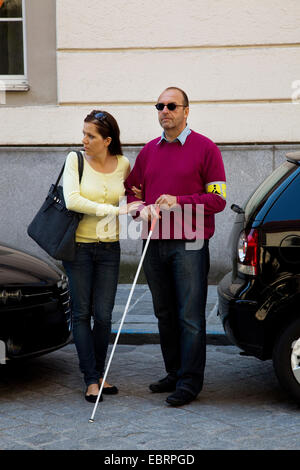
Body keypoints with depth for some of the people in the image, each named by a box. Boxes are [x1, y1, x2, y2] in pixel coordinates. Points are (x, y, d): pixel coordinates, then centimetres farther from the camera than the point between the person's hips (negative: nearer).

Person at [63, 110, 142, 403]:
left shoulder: (123, 164, 2)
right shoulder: (75, 160, -6)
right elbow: (72, 200, -19)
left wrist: (141, 210, -1)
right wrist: (113, 210, -21)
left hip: (109, 248, 2)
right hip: (79, 245, -2)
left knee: (103, 315, 1)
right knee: (82, 313, 1)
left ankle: (99, 373, 19)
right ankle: (91, 379, 9)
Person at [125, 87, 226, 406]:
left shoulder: (205, 148, -2)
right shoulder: (148, 151, 14)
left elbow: (218, 198, -5)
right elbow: (132, 191, 21)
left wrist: (179, 201, -17)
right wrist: (142, 209, -1)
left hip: (189, 245, -5)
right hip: (154, 245, 6)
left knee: (190, 317, -5)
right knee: (165, 314, 12)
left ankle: (189, 383, 0)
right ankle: (174, 373, 23)